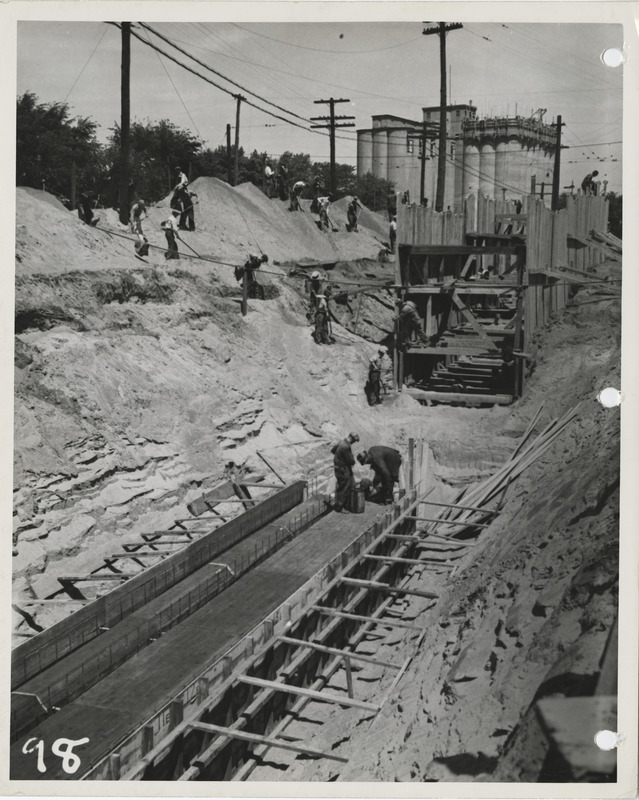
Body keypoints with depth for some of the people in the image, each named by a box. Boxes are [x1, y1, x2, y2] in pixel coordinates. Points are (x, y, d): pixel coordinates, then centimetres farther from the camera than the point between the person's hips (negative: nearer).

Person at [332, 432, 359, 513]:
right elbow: (351, 461, -23)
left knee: (351, 486, 17)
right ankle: (339, 507, 14)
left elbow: (332, 450, 18)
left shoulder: (342, 442, 2)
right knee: (343, 489, 3)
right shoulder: (346, 447, -29)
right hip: (343, 470, -10)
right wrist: (353, 461, 0)